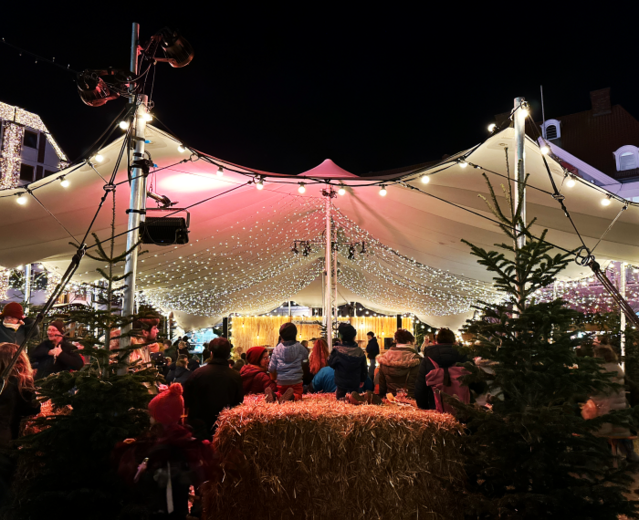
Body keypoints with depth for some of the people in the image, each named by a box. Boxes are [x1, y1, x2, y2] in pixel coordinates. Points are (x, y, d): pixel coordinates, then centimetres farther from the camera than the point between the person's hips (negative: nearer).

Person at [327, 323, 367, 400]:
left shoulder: (337, 350, -17)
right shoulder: (360, 352, -4)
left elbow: (330, 363, -3)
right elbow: (364, 368, 6)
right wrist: (362, 380, 22)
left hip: (341, 383, -3)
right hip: (355, 384, 3)